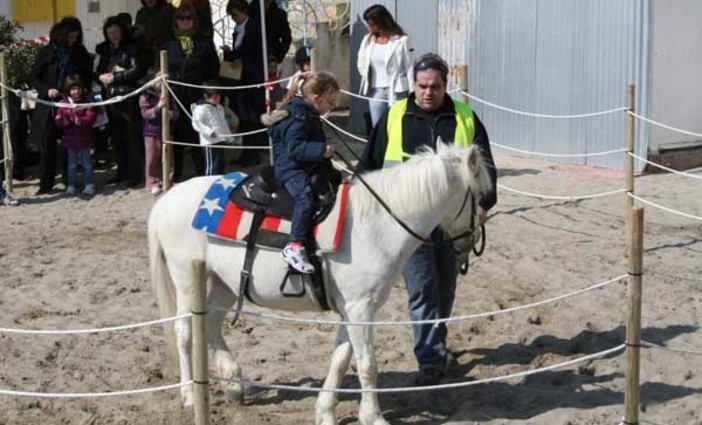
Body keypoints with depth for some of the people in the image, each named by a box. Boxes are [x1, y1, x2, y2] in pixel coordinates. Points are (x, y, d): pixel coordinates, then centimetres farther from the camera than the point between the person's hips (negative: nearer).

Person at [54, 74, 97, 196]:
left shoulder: (86, 102, -6)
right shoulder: (64, 103, 1)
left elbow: (91, 117, -14)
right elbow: (58, 118, 1)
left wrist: (81, 121, -30)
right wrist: (62, 121, -21)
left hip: (84, 139, -2)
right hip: (70, 139, 2)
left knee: (86, 162, 7)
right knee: (72, 163, 12)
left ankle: (89, 184, 14)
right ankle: (71, 185, 18)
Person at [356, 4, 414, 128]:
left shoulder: (401, 40, -8)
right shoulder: (368, 40, 6)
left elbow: (409, 69, -6)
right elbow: (361, 65, 17)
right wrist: (368, 82, 9)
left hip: (396, 91, -4)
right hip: (376, 91, 4)